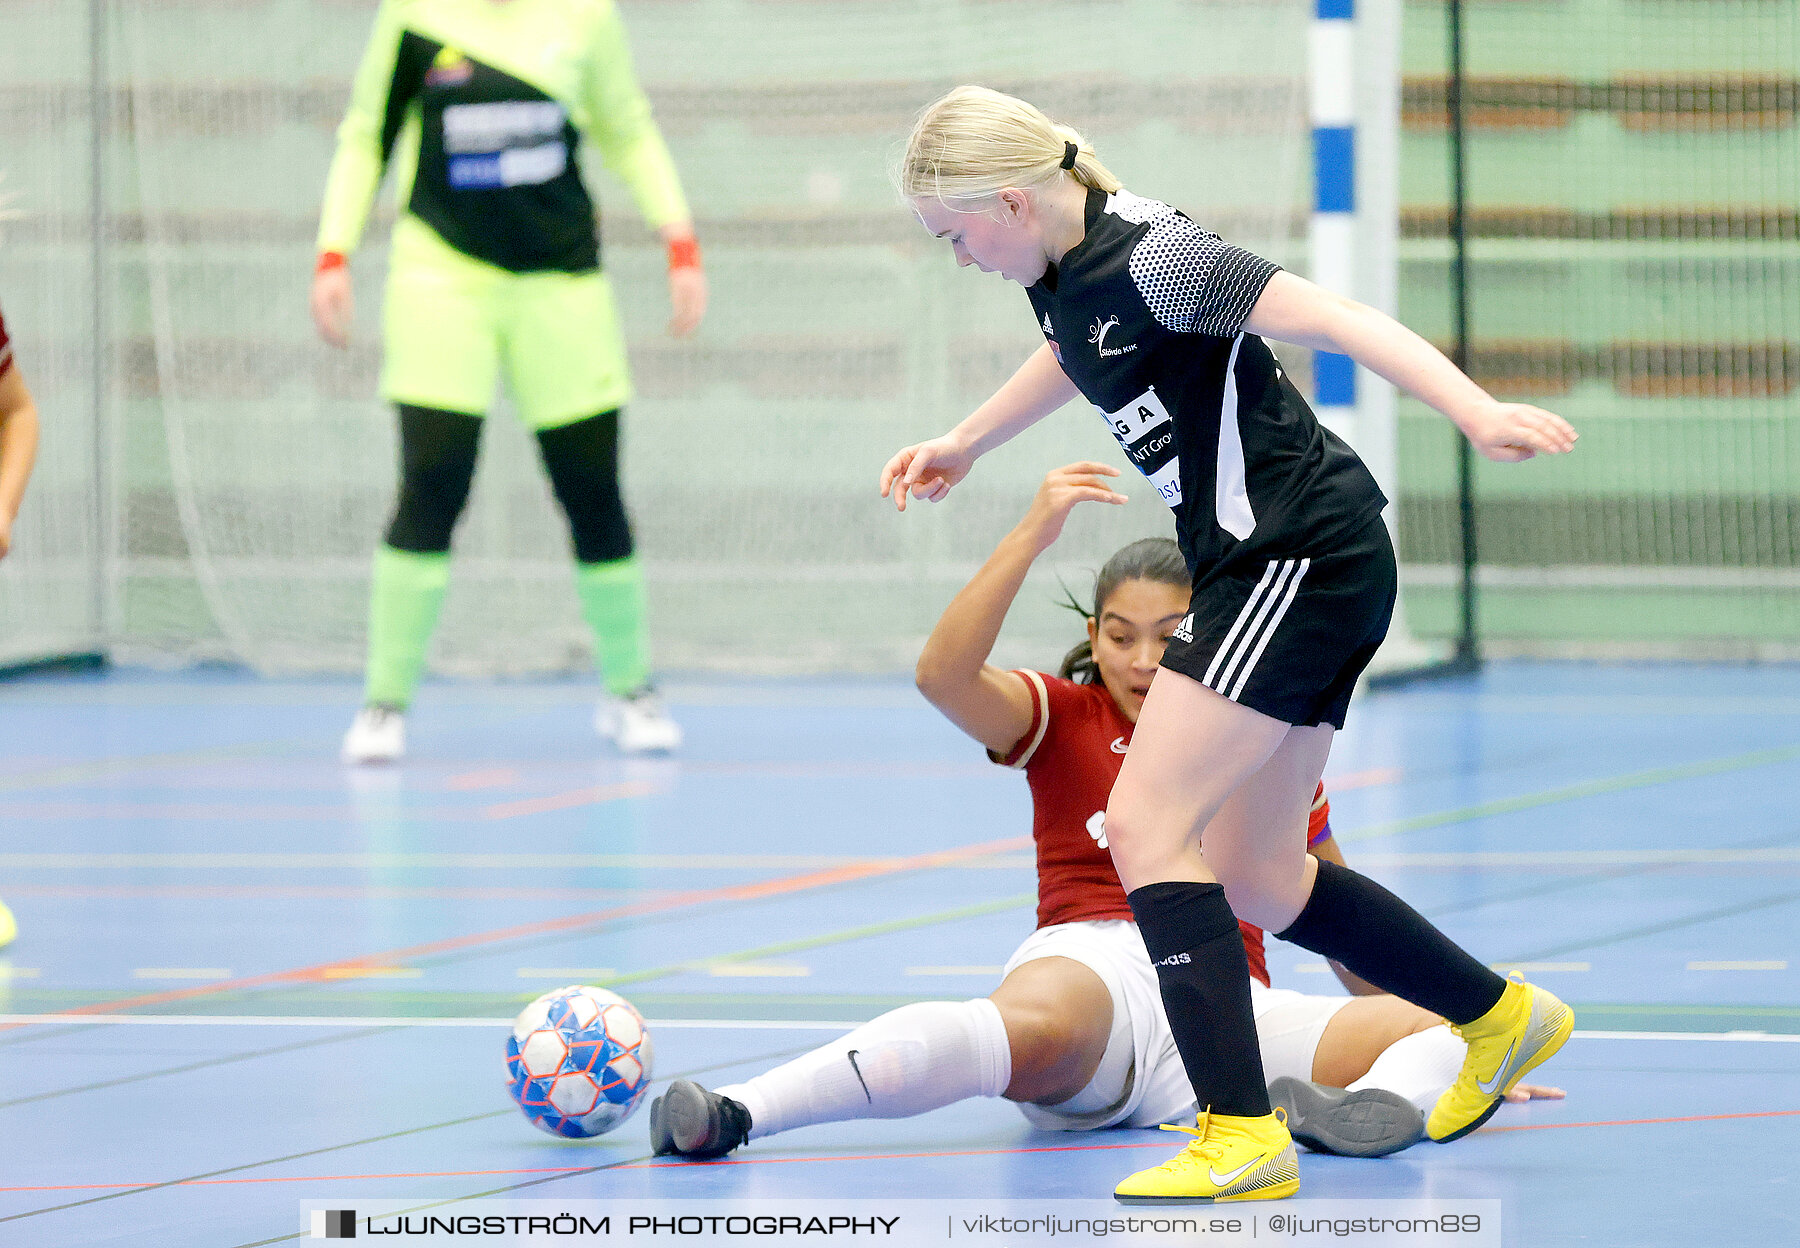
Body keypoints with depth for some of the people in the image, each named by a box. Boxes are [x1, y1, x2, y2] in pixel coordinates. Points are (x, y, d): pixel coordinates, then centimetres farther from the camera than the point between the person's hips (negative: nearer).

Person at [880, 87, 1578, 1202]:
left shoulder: (1146, 257, -19)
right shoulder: (1064, 275, 10)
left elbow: (1330, 317, -25)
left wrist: (1476, 411, -36)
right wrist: (964, 445, 48)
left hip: (1306, 557, -10)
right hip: (1262, 570, 10)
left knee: (1145, 823, -15)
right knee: (1255, 881, 15)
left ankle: (1242, 1133, -17)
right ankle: (1503, 1018, 31)